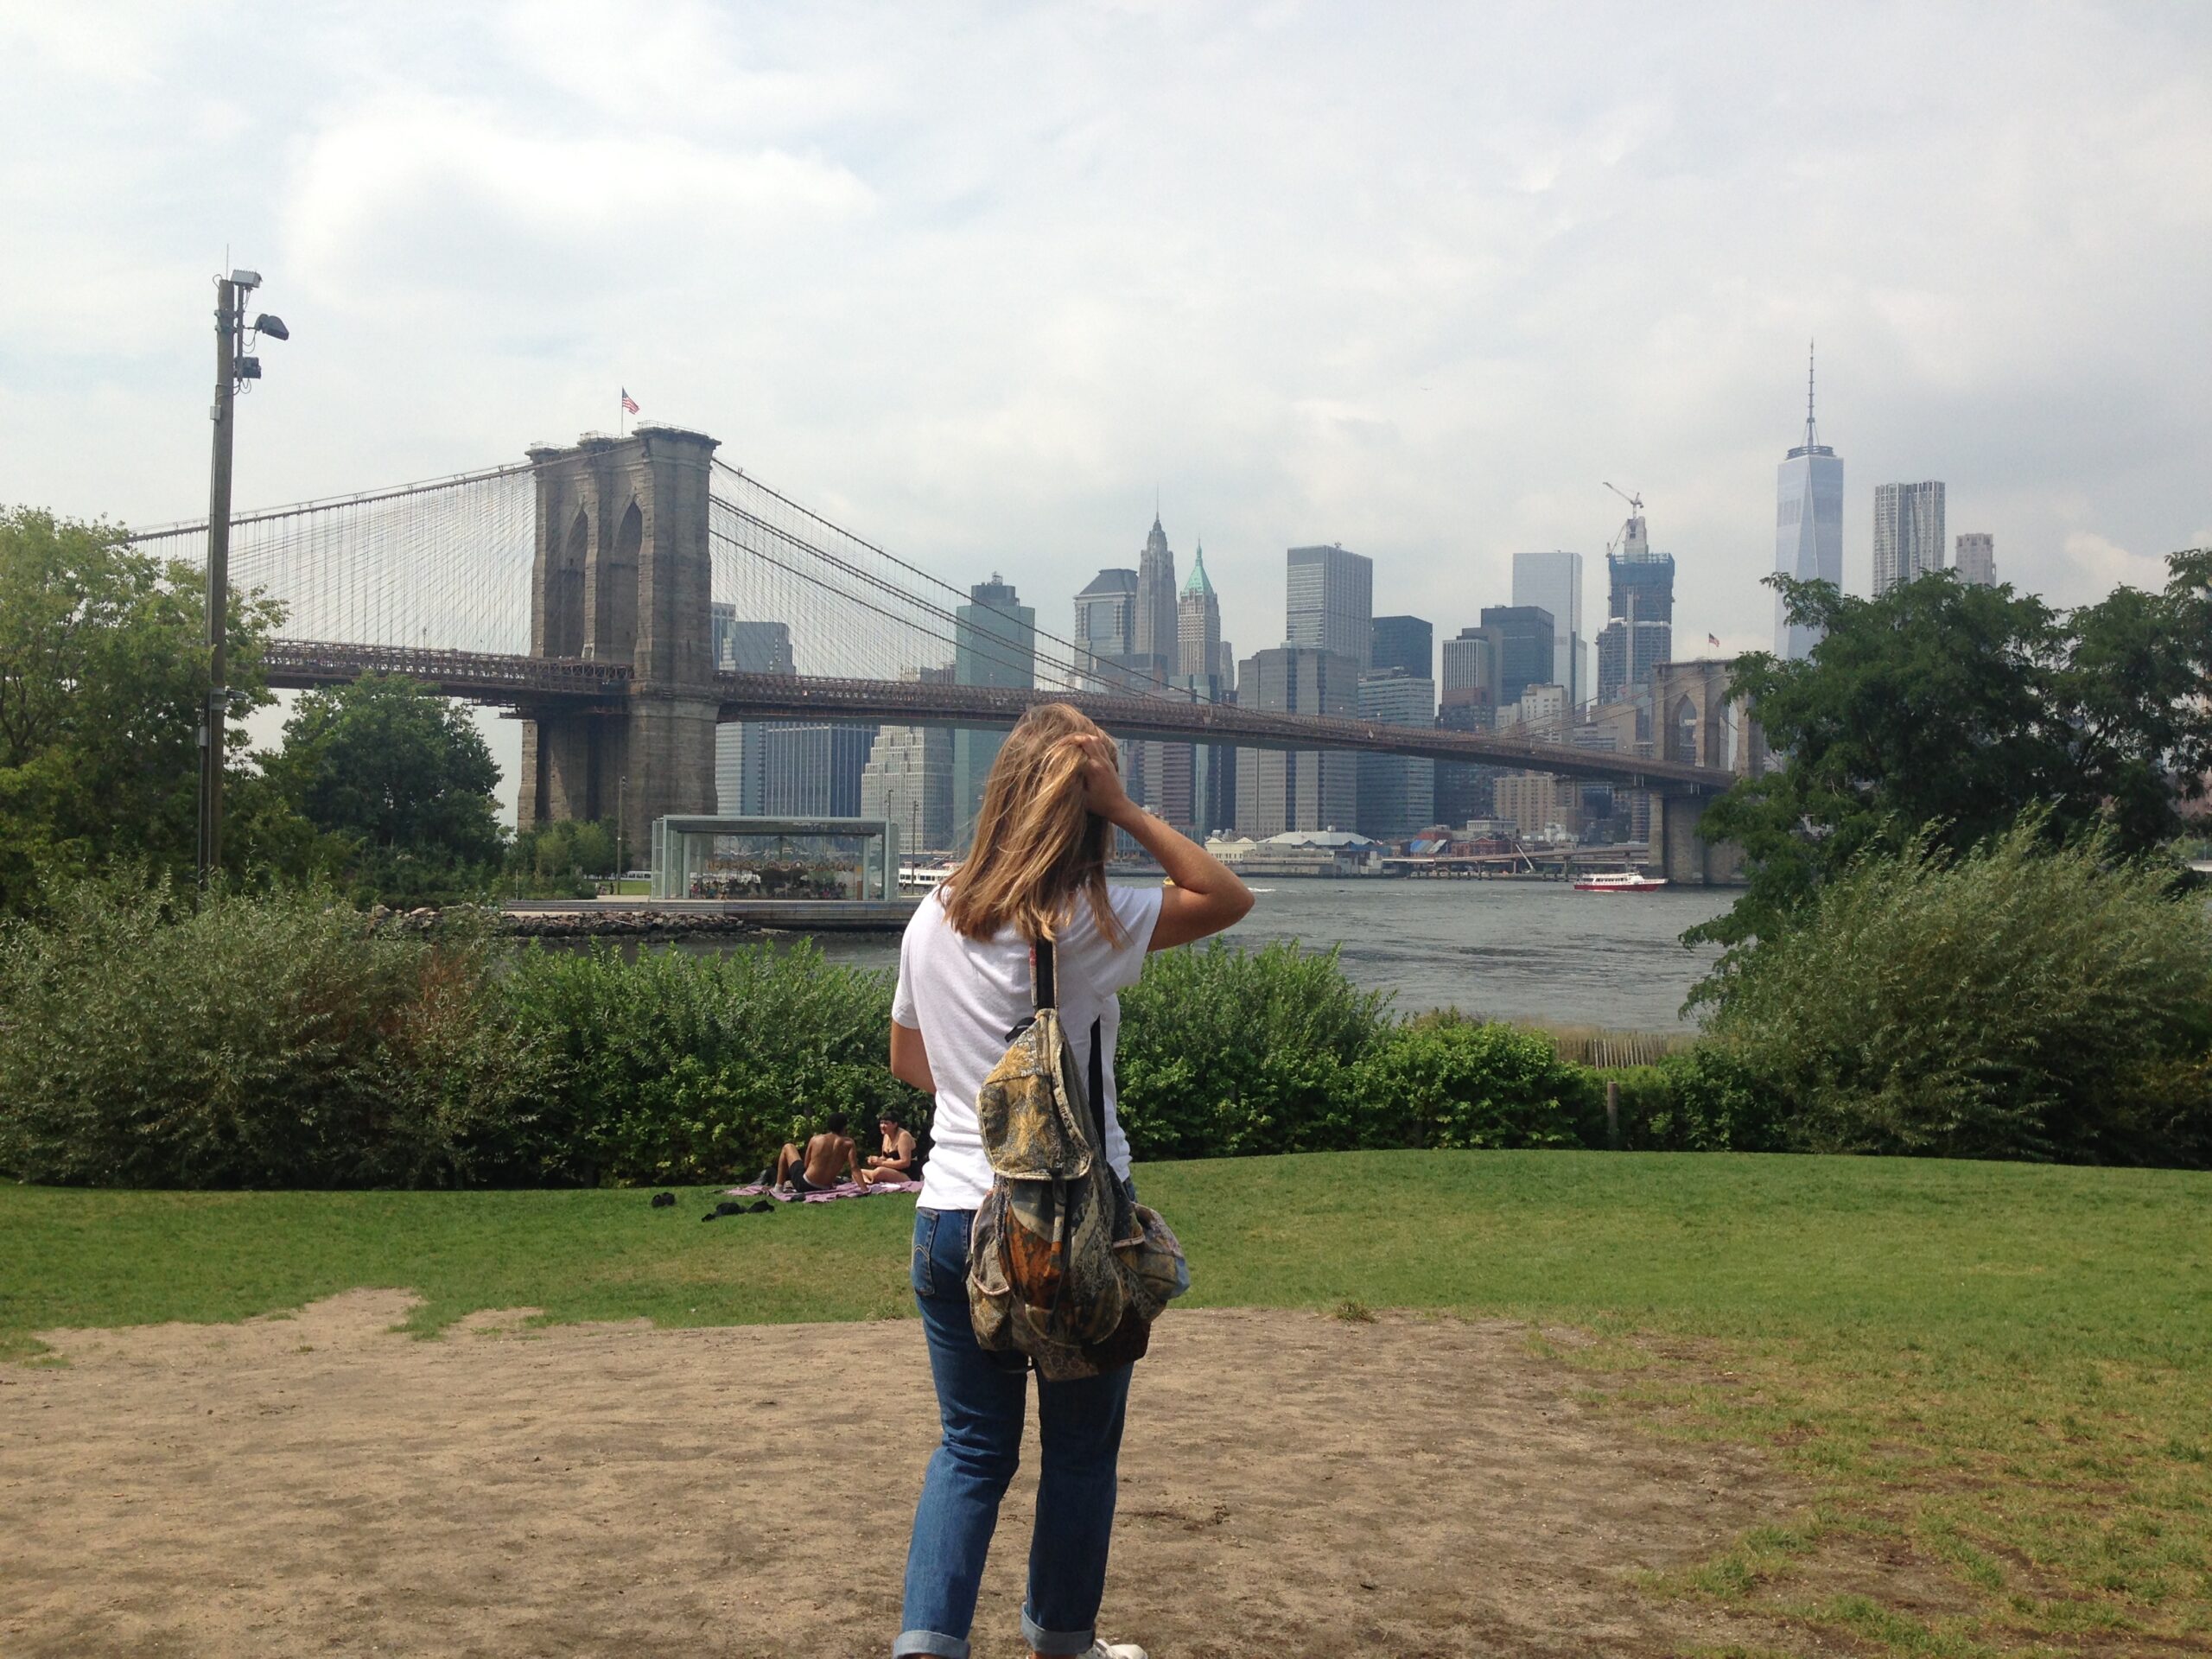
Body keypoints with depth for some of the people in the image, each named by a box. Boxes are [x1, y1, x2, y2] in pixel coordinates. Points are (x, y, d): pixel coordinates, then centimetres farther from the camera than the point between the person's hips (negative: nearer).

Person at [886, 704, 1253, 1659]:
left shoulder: (933, 922, 2)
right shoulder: (1090, 924, -14)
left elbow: (906, 1061, 15)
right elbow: (1228, 898, -5)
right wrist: (1122, 808, -10)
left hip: (952, 1218, 4)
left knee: (972, 1447, 14)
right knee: (1082, 1450, 14)